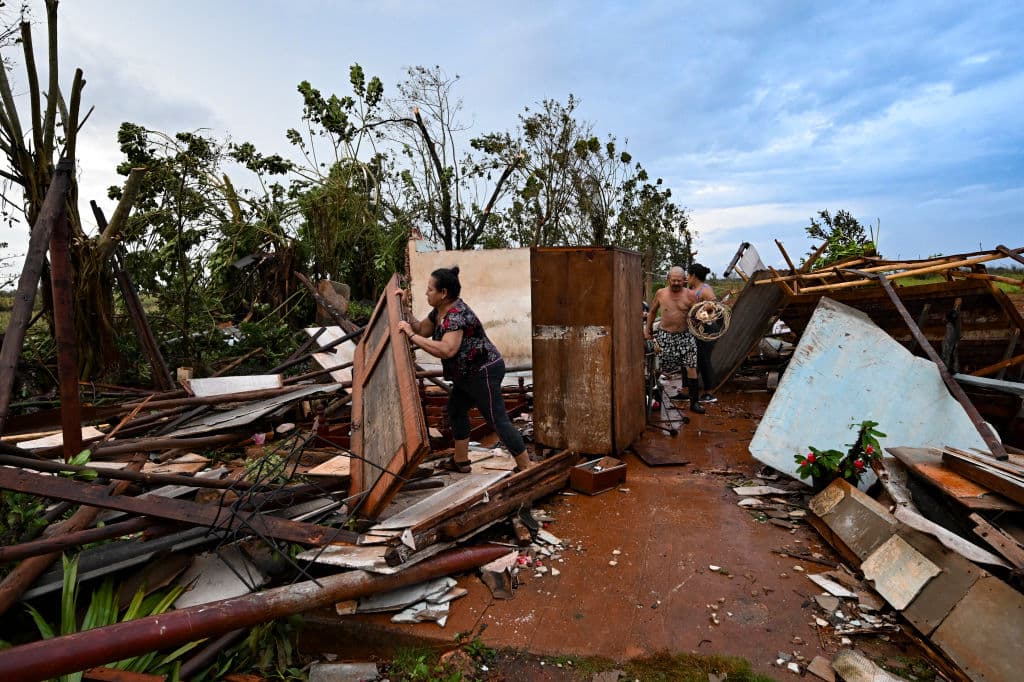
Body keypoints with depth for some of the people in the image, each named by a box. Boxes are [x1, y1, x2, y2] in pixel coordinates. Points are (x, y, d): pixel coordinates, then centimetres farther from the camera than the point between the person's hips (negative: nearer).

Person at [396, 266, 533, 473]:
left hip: (484, 372, -11)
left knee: (498, 420, -8)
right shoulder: (439, 311, 7)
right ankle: (460, 461, 33)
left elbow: (446, 350, -39)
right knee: (456, 410, 20)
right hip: (467, 374, 11)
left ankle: (526, 468, -1)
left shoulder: (456, 315, -25)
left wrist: (411, 335, -33)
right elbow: (422, 329, 16)